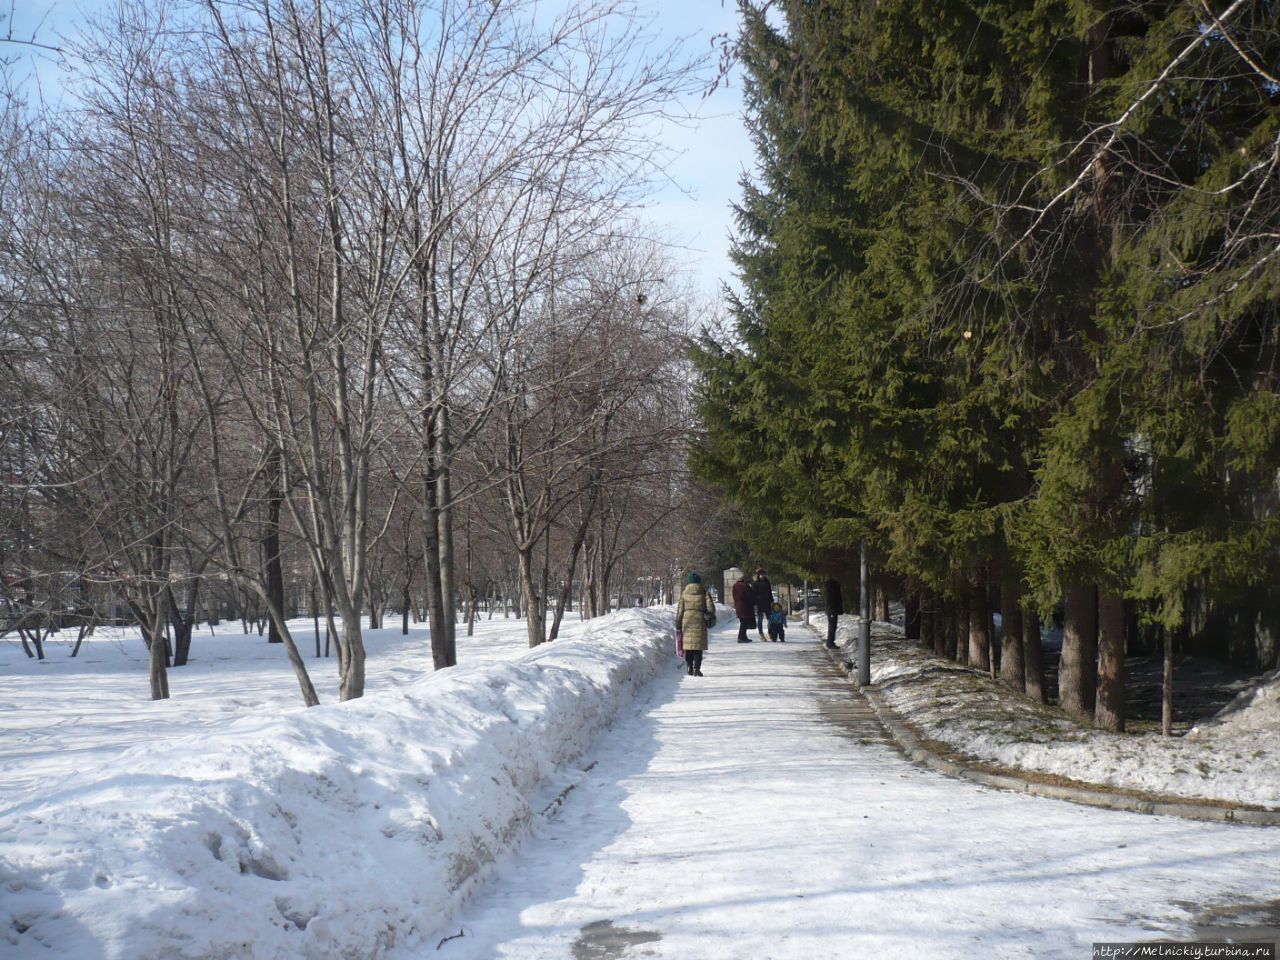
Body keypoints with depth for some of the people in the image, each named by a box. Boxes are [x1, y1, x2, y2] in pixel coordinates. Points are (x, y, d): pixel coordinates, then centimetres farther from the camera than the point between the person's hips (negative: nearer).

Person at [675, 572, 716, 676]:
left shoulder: (684, 593, 4)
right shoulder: (703, 592, 1)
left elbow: (679, 610, 3)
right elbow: (711, 608, -4)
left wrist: (678, 624, 8)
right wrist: (710, 617, 14)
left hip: (686, 620, 1)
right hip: (699, 621, -1)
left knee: (687, 645, 12)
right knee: (698, 646, 0)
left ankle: (689, 667, 9)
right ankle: (696, 668, -9)